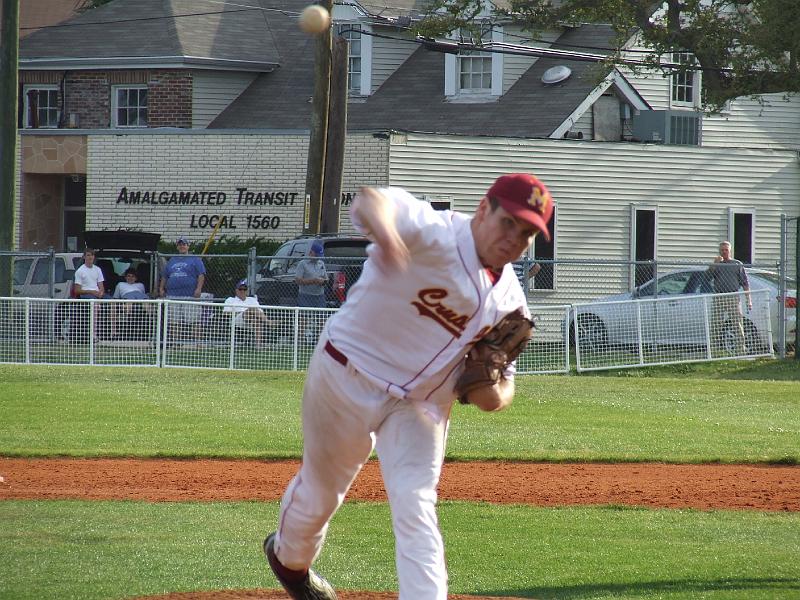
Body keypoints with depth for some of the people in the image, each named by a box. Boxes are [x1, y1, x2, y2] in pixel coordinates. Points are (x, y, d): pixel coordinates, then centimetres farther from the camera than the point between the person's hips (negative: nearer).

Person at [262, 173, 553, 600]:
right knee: (320, 490, 17)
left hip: (421, 404, 4)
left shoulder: (510, 301, -3)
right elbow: (370, 203, -47)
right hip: (347, 379, -4)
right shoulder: (436, 234, -25)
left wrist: (493, 394, -19)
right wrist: (381, 224, -74)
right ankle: (289, 557, 50)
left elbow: (502, 383, 8)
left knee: (416, 509, -12)